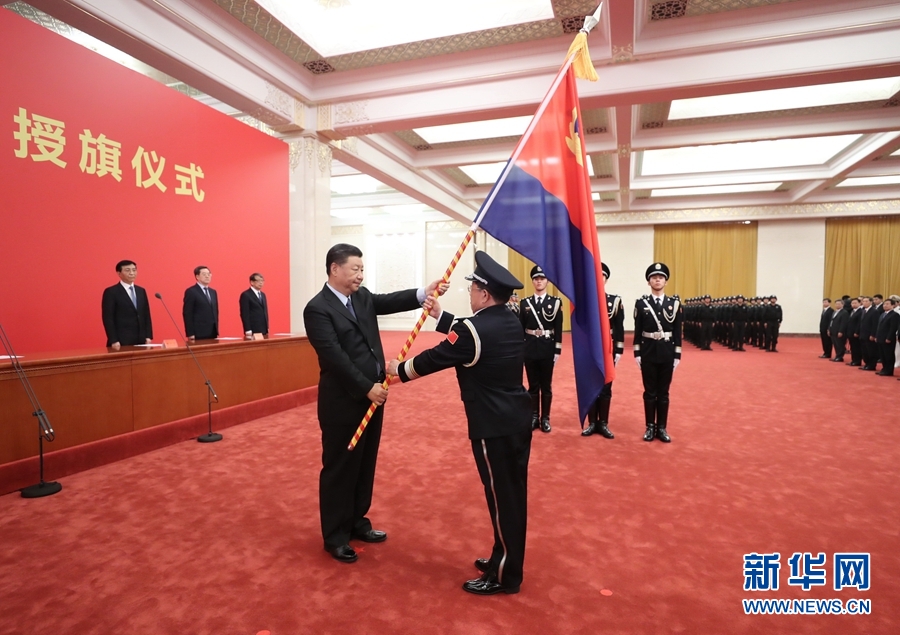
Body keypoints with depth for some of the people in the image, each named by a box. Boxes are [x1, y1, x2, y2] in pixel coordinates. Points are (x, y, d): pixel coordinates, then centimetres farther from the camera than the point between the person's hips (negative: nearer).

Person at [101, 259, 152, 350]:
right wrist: (114, 341, -14)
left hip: (141, 341, 5)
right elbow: (108, 318, -6)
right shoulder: (111, 292, -2)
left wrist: (148, 337, 4)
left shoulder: (141, 291, 14)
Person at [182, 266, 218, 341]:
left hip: (213, 333, 6)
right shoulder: (190, 292, -4)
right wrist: (190, 334, -14)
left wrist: (216, 331, 13)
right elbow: (187, 314, -9)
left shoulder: (213, 292, 17)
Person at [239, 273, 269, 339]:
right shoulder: (245, 295, -6)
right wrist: (248, 331, -17)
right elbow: (244, 314, -12)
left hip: (264, 331, 7)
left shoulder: (263, 295, 17)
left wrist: (267, 328, 13)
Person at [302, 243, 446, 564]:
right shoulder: (318, 309, -15)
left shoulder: (363, 297, 10)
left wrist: (423, 293, -20)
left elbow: (389, 301, -3)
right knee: (339, 468, 7)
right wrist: (367, 388, -21)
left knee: (365, 465, 18)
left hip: (371, 394, 8)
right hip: (343, 401, -8)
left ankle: (357, 522, 35)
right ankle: (335, 536, 23)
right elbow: (335, 356, -21)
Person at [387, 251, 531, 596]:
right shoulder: (510, 321, 5)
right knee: (512, 493, 18)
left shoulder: (475, 329, -20)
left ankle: (504, 576, 21)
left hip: (493, 426, -9)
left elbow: (433, 360, -9)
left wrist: (398, 369, 7)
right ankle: (504, 560, 36)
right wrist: (439, 315, 23)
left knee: (501, 497, 4)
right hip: (516, 419, 9)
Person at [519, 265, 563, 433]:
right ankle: (534, 417, 20)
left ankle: (545, 418, 18)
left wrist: (557, 350, -6)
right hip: (530, 349, 1)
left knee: (546, 386, 7)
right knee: (533, 386, 9)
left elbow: (558, 329, -2)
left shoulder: (556, 302, 0)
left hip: (548, 349, -1)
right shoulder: (525, 303, 4)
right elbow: (521, 328, 5)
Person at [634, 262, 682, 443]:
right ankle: (650, 427, 17)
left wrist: (677, 355, -1)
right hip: (648, 352, -1)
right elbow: (637, 331, 0)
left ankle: (662, 428, 18)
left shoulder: (675, 303, 2)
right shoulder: (641, 303, 0)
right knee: (650, 392, 7)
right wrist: (637, 353, -4)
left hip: (667, 353, 1)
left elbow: (678, 332, 2)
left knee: (663, 393, 8)